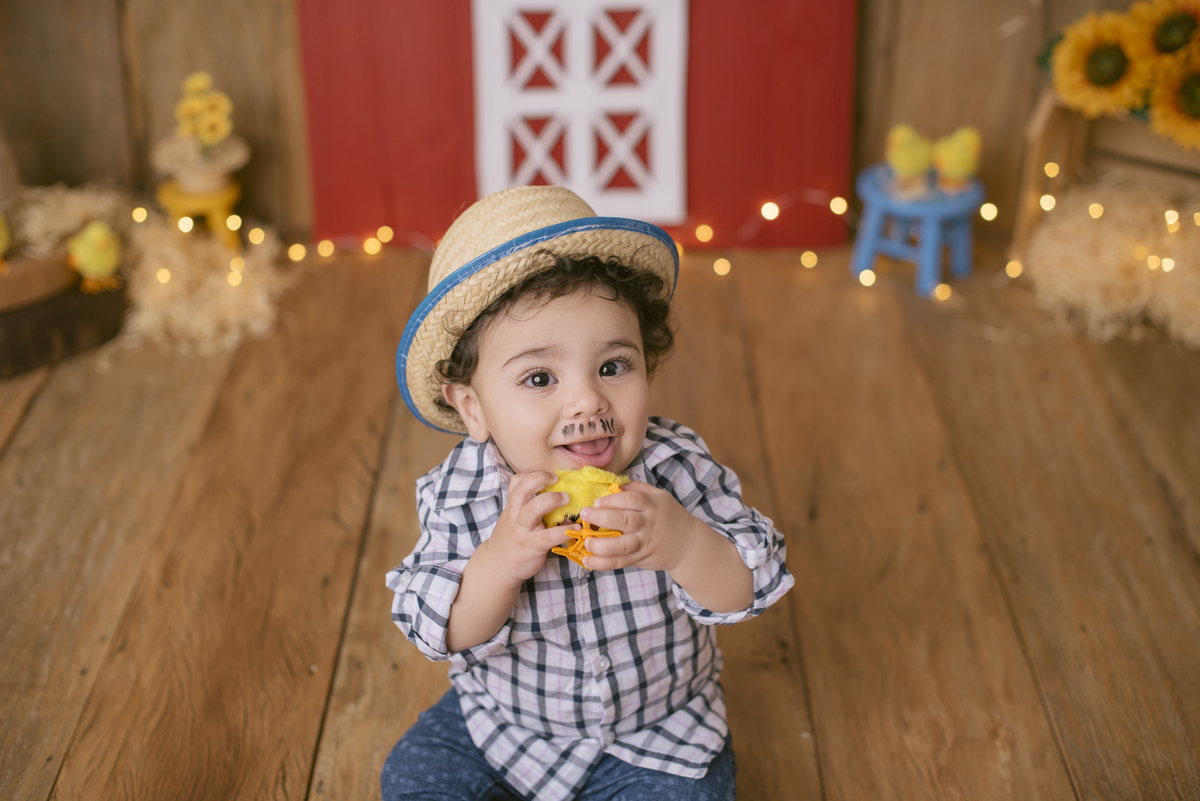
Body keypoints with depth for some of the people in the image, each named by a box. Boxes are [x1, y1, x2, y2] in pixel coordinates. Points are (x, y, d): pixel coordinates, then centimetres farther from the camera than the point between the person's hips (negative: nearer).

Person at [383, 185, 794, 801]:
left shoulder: (673, 468, -21)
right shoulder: (459, 494, -19)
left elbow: (749, 589, -22)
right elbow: (440, 633, -19)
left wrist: (682, 543, -43)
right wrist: (501, 561, -38)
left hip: (656, 726, -1)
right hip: (503, 714, 1)